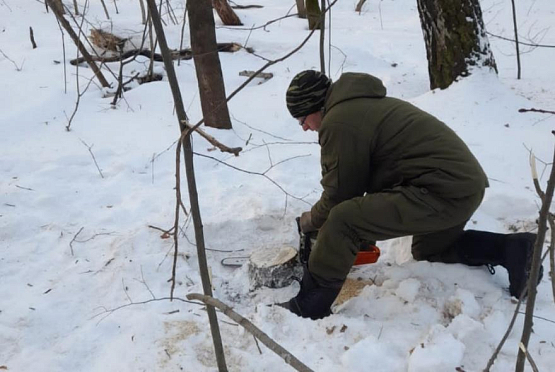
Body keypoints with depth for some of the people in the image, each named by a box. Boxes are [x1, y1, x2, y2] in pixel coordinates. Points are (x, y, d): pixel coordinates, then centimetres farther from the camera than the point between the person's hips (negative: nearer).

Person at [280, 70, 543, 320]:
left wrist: (312, 220, 15)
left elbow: (341, 191, -5)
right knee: (428, 250, 34)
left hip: (443, 191, -11)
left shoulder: (339, 122, -10)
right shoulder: (360, 105, 21)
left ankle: (310, 307, -7)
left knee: (341, 222, -16)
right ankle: (512, 250, 23)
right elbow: (363, 176, 27)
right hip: (465, 184, 11)